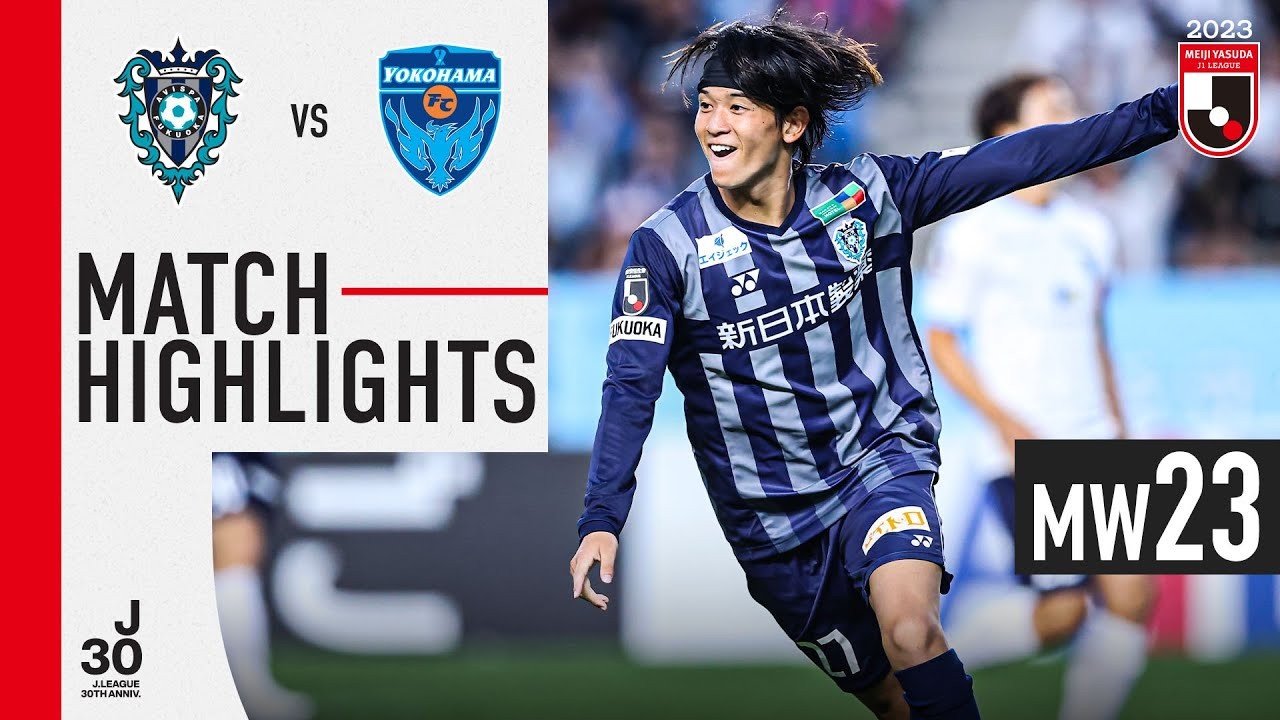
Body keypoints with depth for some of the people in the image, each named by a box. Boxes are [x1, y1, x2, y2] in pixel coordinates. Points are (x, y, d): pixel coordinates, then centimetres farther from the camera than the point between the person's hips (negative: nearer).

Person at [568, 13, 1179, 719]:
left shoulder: (866, 194, -7)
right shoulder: (666, 244, -10)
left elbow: (1018, 158, -5)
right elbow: (631, 386, -12)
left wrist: (1162, 112, -8)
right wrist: (600, 522, -24)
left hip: (882, 457, -1)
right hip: (772, 516, 1)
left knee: (911, 634, -29)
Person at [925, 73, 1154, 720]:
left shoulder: (1089, 230, 12)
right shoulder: (972, 229, -6)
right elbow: (940, 339, -4)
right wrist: (1005, 422, -14)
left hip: (1095, 445, 6)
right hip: (1023, 449, -6)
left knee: (1132, 594, -9)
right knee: (1062, 612, -11)